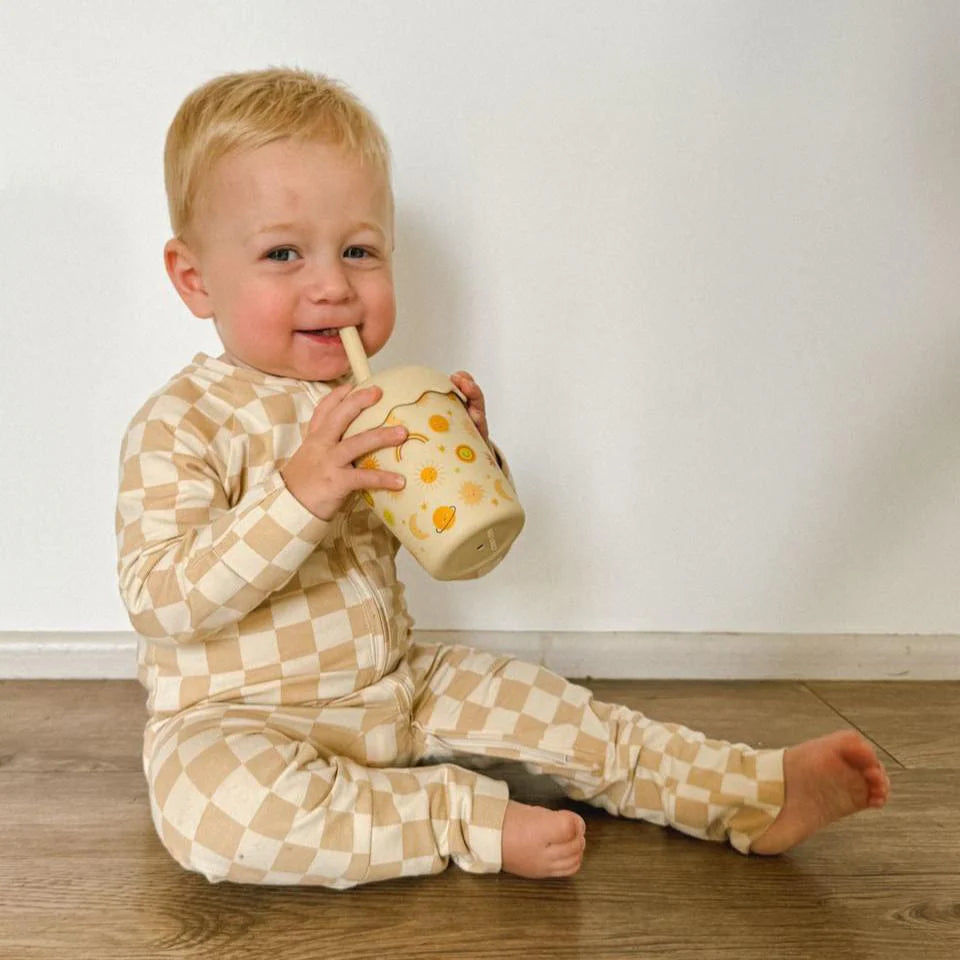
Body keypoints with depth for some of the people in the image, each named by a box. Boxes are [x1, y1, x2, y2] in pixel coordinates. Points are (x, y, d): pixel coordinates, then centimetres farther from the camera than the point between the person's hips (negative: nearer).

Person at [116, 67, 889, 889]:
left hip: (392, 685, 5)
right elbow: (161, 603, -26)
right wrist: (299, 494, -38)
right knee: (205, 800, -35)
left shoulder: (374, 406, 2)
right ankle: (471, 819, -21)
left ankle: (753, 793, 7)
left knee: (531, 701, -3)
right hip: (238, 718, -5)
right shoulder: (181, 423, -16)